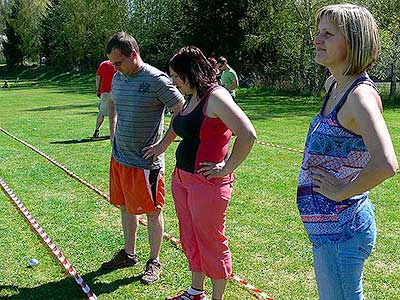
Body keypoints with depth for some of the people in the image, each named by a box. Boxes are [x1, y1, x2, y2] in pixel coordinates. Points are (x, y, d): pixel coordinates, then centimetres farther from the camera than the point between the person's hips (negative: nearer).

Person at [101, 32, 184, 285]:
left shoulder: (157, 80, -16)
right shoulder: (118, 78, 7)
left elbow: (183, 112, -15)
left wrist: (163, 144, -15)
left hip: (145, 163, -7)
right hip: (119, 158, 7)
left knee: (152, 213, 7)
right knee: (125, 208, 19)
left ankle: (155, 262, 23)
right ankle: (129, 254, 37)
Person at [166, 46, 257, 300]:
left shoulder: (215, 97, -17)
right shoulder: (191, 98, 10)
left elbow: (248, 134, -27)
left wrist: (227, 168, -19)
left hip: (207, 183, -9)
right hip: (182, 177, 9)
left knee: (211, 243, 5)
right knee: (190, 239, 20)